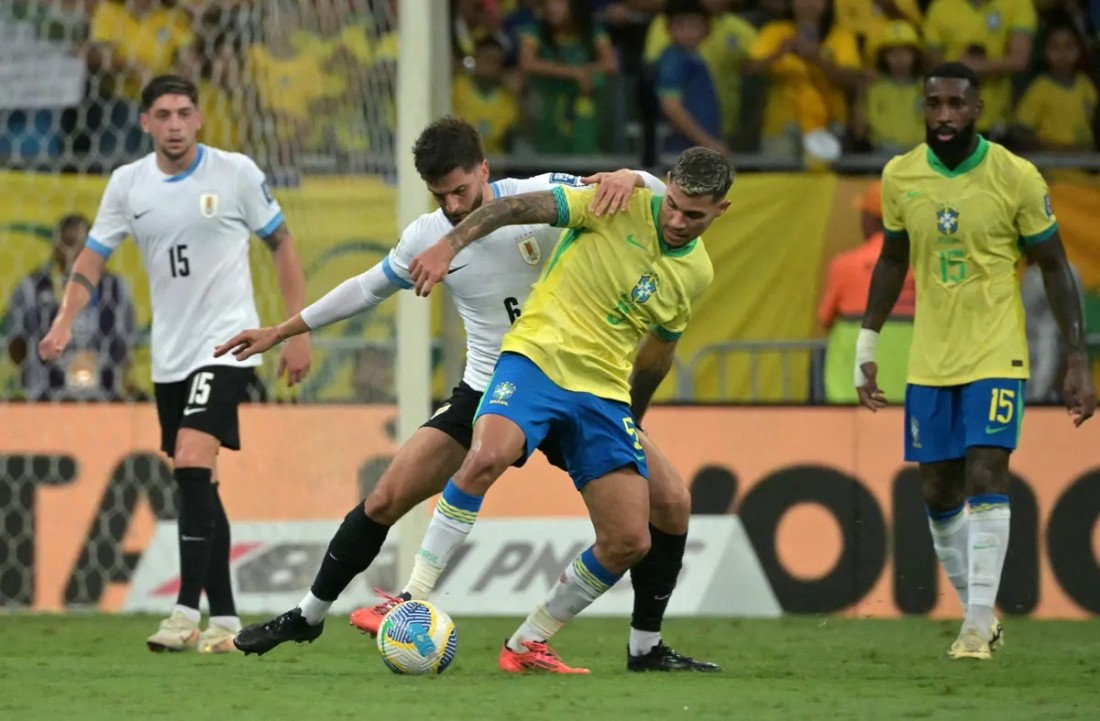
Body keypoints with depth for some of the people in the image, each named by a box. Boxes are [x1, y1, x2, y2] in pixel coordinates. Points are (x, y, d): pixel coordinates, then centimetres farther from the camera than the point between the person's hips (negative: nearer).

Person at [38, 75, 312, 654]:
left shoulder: (236, 172, -7)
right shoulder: (128, 184, 2)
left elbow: (281, 245, 2)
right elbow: (92, 258, 6)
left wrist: (297, 331, -1)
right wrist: (65, 320, -11)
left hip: (226, 343, -5)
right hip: (170, 354, 5)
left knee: (192, 465, -20)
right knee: (198, 484, 8)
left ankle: (188, 611, -20)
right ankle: (223, 619, 16)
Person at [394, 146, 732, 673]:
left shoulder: (696, 273, 9)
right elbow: (521, 207, -11)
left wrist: (634, 419, 33)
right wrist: (449, 246, -23)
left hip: (605, 392, 5)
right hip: (537, 355, -5)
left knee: (630, 541, -5)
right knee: (487, 456, -34)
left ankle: (527, 646, 12)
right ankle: (412, 600, -27)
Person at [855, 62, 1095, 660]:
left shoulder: (1017, 178, -10)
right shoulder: (900, 177, 1)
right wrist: (866, 347, 14)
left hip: (996, 357, -4)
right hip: (929, 362, 4)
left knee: (986, 477, -16)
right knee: (939, 493, 6)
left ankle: (978, 623, -15)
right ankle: (978, 610, 22)